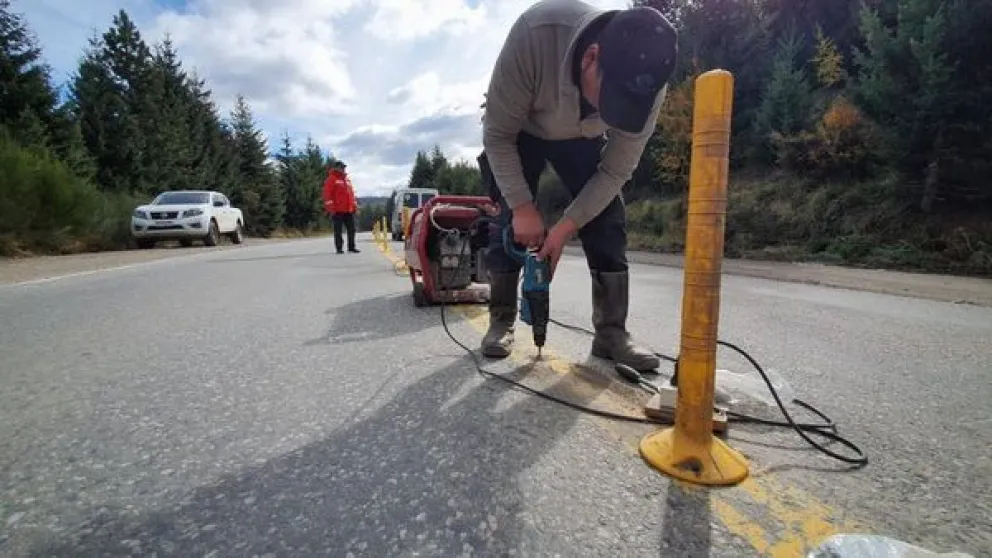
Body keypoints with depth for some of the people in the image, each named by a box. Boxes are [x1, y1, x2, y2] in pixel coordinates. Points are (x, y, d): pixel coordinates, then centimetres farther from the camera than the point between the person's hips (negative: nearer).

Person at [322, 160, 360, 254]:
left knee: (352, 229, 8)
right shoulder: (331, 179, -2)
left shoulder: (347, 179, 19)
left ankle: (351, 247, 17)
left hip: (349, 210, 7)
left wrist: (355, 206, 16)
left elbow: (352, 193, 22)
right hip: (337, 210, -6)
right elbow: (327, 194, -9)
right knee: (338, 230, 0)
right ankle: (339, 248, 5)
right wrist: (330, 208, -16)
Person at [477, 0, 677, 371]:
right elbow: (497, 134, -29)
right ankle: (501, 322, 5)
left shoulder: (647, 85, -31)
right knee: (509, 221, -12)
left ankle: (612, 333, -4)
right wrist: (522, 207, -30)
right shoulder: (536, 34, -40)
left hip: (583, 138, 2)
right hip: (520, 132, -1)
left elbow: (617, 170, -21)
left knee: (608, 223, -12)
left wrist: (566, 226, -28)